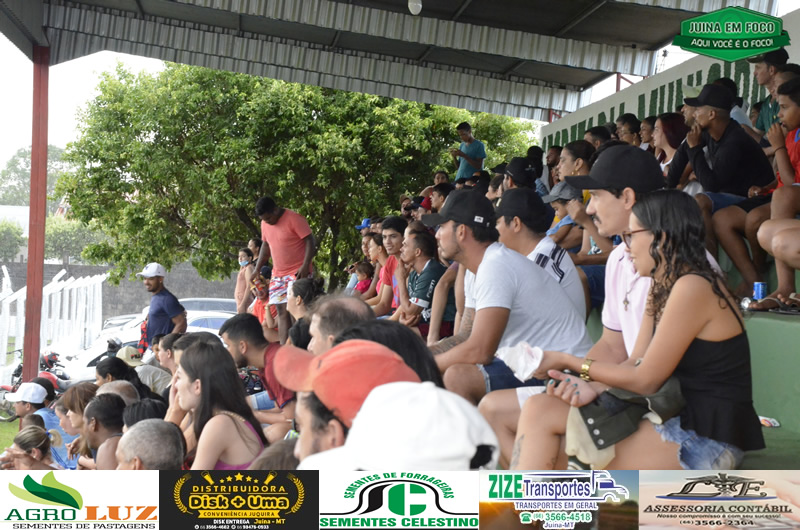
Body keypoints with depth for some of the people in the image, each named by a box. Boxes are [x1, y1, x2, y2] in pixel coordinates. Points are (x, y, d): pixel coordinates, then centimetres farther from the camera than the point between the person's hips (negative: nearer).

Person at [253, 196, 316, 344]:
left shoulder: (294, 219, -13)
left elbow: (310, 241, -14)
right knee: (281, 311, 3)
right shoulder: (265, 224, 9)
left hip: (298, 273, -7)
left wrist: (305, 266, -23)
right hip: (278, 275, 7)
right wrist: (257, 269, 14)